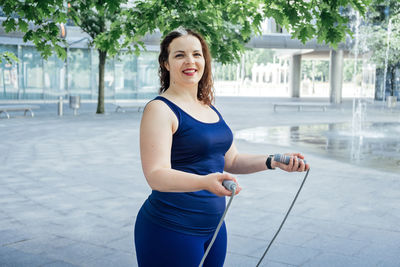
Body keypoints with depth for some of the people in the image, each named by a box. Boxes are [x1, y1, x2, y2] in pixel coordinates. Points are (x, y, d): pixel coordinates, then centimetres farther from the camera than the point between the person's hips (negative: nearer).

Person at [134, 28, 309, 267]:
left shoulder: (210, 109, 11)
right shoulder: (160, 109, -12)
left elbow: (231, 160, 18)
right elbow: (156, 175, -22)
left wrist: (273, 161, 4)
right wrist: (204, 182, -37)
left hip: (214, 227, 7)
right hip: (171, 231, -7)